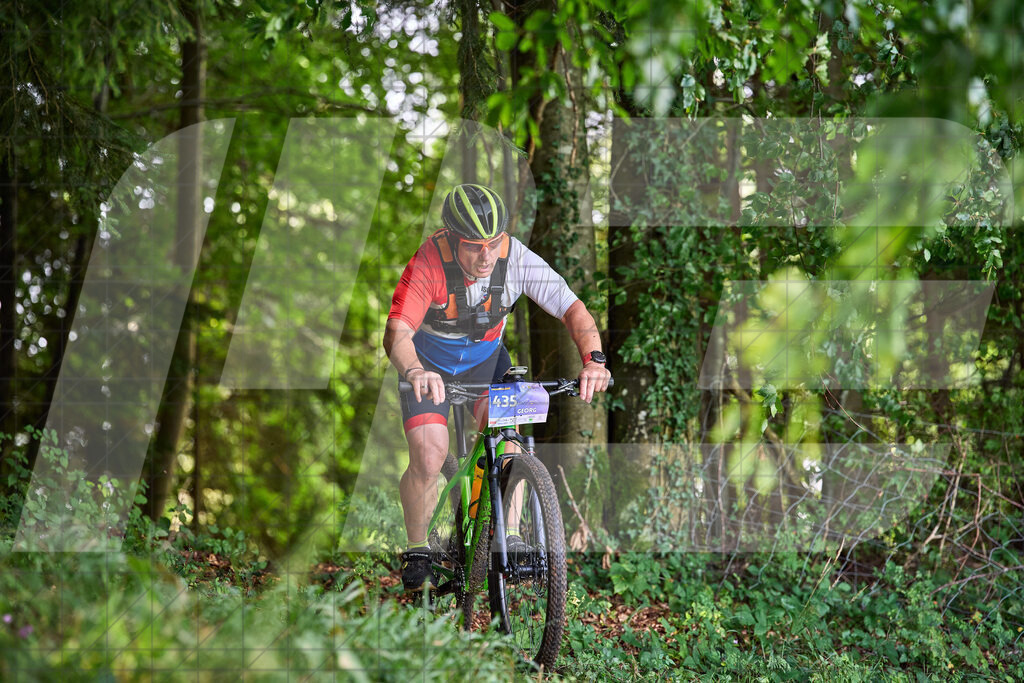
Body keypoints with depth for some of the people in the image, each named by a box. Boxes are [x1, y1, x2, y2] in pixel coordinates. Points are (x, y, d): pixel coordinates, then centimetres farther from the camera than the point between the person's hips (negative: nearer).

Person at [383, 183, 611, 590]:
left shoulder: (516, 258, -27)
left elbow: (572, 308, -26)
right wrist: (415, 372, -64)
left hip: (485, 357, 3)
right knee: (428, 460, -16)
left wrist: (593, 359, -44)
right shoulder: (430, 263, -34)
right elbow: (398, 332, -43)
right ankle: (416, 551, 6)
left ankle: (510, 537, -1)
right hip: (428, 362, -3)